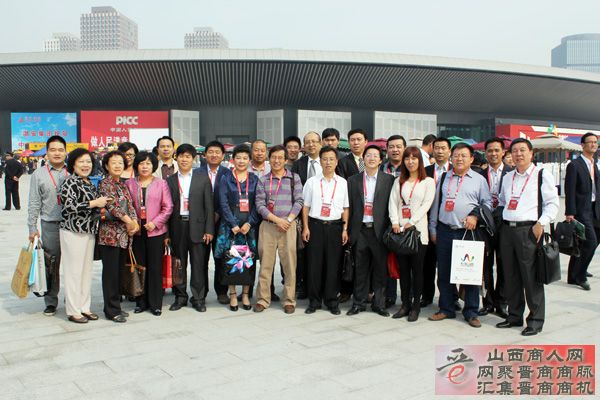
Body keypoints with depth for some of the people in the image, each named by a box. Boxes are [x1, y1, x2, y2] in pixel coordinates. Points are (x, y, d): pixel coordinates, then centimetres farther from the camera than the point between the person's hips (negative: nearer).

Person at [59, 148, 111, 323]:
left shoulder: (90, 183, 14)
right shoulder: (70, 182, -10)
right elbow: (68, 206, -21)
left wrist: (101, 209, 6)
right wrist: (94, 203, -19)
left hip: (89, 231, 8)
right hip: (73, 232, -8)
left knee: (87, 270, 12)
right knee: (74, 271, -1)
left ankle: (84, 307, 22)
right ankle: (73, 311, 8)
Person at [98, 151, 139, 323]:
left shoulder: (123, 185, 14)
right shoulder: (104, 184, -7)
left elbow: (130, 205, 10)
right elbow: (113, 205, -17)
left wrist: (135, 222, -7)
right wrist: (128, 221, -15)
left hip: (124, 234, 7)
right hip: (110, 234, -7)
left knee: (119, 271, 12)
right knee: (110, 272, -1)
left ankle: (115, 306, 23)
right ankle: (112, 311, 6)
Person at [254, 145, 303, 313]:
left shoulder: (294, 178, 8)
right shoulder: (263, 180, 8)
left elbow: (298, 201, 2)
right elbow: (259, 204, 1)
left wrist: (288, 220, -10)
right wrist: (277, 219, -10)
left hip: (288, 225, 0)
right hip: (267, 225, 1)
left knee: (289, 264, 0)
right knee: (265, 264, 2)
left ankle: (289, 301, 9)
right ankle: (262, 299, 11)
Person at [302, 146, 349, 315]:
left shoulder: (342, 182, 5)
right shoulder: (312, 182, 4)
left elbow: (345, 208, 8)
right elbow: (306, 206, 6)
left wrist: (345, 229, 3)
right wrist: (305, 228, 0)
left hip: (335, 226, 1)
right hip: (315, 225, 0)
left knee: (333, 264, 4)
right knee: (314, 263, 2)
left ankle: (332, 301, 16)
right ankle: (314, 301, 14)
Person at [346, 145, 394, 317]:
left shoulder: (389, 180, 3)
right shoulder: (353, 180, 7)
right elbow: (349, 207, 6)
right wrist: (348, 230, 2)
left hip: (379, 230, -1)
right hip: (360, 230, 1)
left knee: (380, 267, 5)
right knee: (360, 268, 7)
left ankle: (379, 303, 18)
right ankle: (359, 302, 19)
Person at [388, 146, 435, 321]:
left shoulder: (428, 182, 4)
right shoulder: (399, 181, 15)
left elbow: (426, 204, -6)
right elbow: (393, 202, 7)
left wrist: (411, 223, -14)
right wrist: (395, 223, -7)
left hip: (418, 230, -3)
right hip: (399, 230, 3)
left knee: (417, 269, 0)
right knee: (403, 268, 6)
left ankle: (416, 305, 9)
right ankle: (405, 304, 15)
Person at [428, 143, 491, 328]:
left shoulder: (479, 180, 6)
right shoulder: (444, 178, 14)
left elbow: (487, 203, 7)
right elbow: (436, 204, 15)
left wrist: (475, 215, -11)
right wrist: (433, 229, 12)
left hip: (468, 231, -3)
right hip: (445, 231, 3)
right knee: (444, 273, 7)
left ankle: (471, 312, 13)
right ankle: (446, 309, 20)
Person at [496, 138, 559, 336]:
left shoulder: (542, 175, -1)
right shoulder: (507, 177, 16)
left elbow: (552, 203, -4)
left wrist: (541, 224, -13)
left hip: (529, 230, -6)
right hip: (507, 229, 6)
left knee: (531, 277, -2)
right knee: (510, 276, 11)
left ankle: (536, 320, 10)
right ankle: (515, 316, 23)